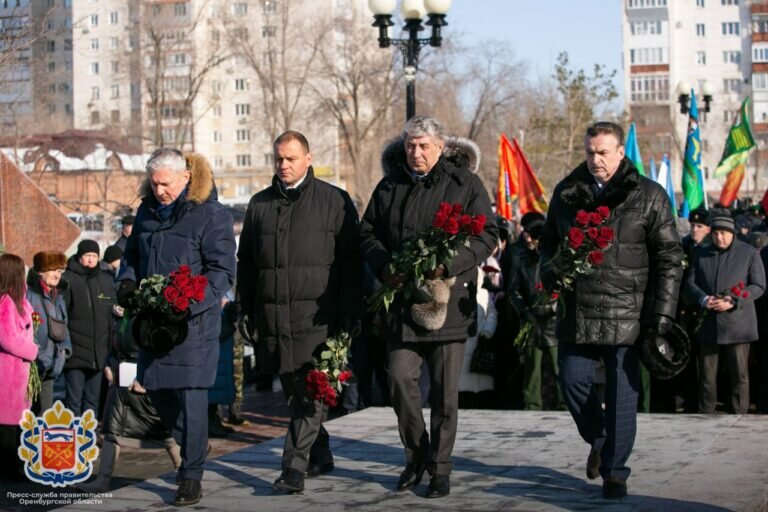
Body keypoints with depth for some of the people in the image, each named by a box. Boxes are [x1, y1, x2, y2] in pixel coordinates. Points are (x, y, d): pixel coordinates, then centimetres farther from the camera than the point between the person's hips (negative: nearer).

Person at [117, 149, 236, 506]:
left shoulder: (211, 214, -11)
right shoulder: (148, 209, 10)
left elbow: (222, 270, -13)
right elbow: (132, 253, 24)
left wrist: (190, 301, -25)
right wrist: (127, 282, 3)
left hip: (194, 320, -7)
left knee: (191, 396, -8)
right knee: (156, 389, 12)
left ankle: (191, 477, 1)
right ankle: (190, 444, 36)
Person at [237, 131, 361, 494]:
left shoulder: (334, 201, 3)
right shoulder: (260, 204, 15)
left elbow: (350, 260, 0)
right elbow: (246, 260, 19)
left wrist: (348, 313, -7)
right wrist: (248, 309, 10)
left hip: (316, 315, -5)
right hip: (273, 315, 5)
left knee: (309, 391, -10)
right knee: (293, 391, 11)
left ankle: (295, 468, -11)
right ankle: (320, 456, 26)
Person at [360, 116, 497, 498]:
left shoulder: (465, 183, 0)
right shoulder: (389, 186, 10)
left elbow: (487, 235, -4)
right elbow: (368, 233, 14)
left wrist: (448, 265, -19)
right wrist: (384, 267, -6)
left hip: (448, 299, -3)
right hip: (401, 299, 3)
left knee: (444, 390, 2)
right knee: (400, 381, -1)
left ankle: (440, 467, 14)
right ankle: (416, 456, 19)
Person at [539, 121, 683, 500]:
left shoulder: (648, 196, -2)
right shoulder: (566, 192, 9)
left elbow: (669, 256, -2)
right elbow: (548, 240, 20)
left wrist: (662, 313, -9)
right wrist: (551, 271, -3)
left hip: (626, 315, -3)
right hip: (576, 311, 3)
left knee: (622, 394, -1)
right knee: (573, 382, 4)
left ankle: (615, 471, 12)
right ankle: (598, 441, 32)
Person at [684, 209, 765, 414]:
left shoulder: (749, 253, 2)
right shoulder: (702, 255, 13)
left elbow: (758, 286, -2)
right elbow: (690, 283, 10)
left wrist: (734, 302, -15)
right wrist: (703, 299, -11)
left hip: (737, 325, -3)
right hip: (708, 325, 3)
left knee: (739, 374, 0)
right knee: (707, 374, 7)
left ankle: (739, 416, 7)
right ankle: (704, 415, 14)